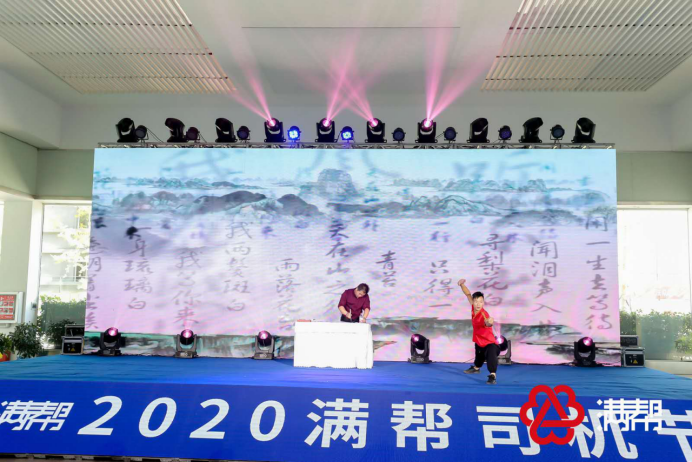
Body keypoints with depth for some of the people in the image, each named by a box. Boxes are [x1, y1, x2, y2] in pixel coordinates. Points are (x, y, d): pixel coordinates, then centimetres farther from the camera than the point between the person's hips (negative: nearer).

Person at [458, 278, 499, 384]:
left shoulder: (484, 314, -35)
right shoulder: (473, 308, -14)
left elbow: (487, 323, -61)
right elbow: (468, 294, 1)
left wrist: (489, 323, -84)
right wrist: (462, 284, -11)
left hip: (489, 343, -8)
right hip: (479, 342, 9)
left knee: (491, 355, -41)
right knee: (479, 357, 38)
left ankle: (493, 376, -39)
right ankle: (476, 368, 65)